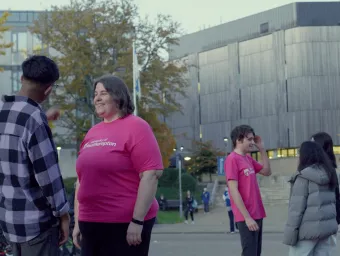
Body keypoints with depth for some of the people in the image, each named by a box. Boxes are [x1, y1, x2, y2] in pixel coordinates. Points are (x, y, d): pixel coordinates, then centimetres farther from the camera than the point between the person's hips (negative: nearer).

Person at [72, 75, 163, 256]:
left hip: (125, 225, -7)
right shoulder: (93, 133, 15)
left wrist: (138, 221, -19)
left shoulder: (135, 127, -6)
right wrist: (78, 221, 16)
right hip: (91, 225, 7)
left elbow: (151, 174, -14)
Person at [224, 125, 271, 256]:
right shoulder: (232, 159, -12)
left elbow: (267, 171, 22)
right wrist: (247, 217, -21)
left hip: (257, 215, 9)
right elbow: (234, 191, -17)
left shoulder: (248, 158, 14)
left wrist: (262, 149, 11)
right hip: (246, 217, -9)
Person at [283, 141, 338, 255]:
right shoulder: (328, 174, 11)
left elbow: (297, 207, -16)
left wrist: (290, 234, -13)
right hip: (326, 226, 7)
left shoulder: (303, 178, -13)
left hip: (308, 229, -7)